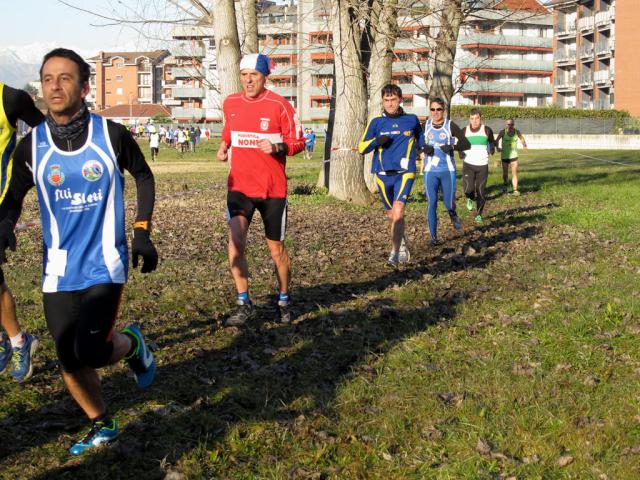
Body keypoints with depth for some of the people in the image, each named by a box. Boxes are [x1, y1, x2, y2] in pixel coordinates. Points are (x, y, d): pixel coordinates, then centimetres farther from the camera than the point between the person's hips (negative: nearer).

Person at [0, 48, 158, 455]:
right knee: (70, 361, 7)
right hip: (59, 271, 3)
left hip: (105, 265, -3)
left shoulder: (112, 135, -9)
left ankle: (131, 344, 18)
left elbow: (144, 177, 8)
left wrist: (142, 232, 3)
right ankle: (102, 426, 31)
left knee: (91, 351, -17)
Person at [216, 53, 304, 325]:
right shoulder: (230, 103, 5)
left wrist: (277, 147, -23)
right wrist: (224, 146, 6)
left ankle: (283, 301, 28)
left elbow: (298, 142, -4)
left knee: (276, 248, 7)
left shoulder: (279, 105, -8)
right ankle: (244, 304, -1)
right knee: (235, 241, -14)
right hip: (239, 185, 3)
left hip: (272, 188, -2)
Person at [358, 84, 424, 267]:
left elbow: (421, 139, 27)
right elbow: (361, 147, 3)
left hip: (404, 172, -2)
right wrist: (377, 141, -13)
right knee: (392, 215, 12)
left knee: (398, 210, -22)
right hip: (383, 175, 2)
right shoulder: (376, 123, 5)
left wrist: (424, 147, 10)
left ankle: (395, 252, -21)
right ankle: (402, 246, 36)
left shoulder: (412, 120, 6)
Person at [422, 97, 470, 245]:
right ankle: (433, 236, 5)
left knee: (448, 203, 2)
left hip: (447, 170, -2)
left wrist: (453, 147, -24)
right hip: (430, 171, 2)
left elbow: (466, 144, -6)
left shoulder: (450, 126, -4)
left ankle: (453, 214, 39)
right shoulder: (426, 125, 4)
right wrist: (424, 148, -3)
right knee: (432, 204, -3)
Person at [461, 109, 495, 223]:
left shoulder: (486, 130, -2)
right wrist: (460, 152, -5)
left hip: (482, 165, 0)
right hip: (468, 164, 0)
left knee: (481, 191, 2)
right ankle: (470, 199, 21)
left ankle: (479, 214, 20)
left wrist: (492, 148, -4)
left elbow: (492, 141, 16)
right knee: (468, 189, -16)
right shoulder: (464, 131, 1)